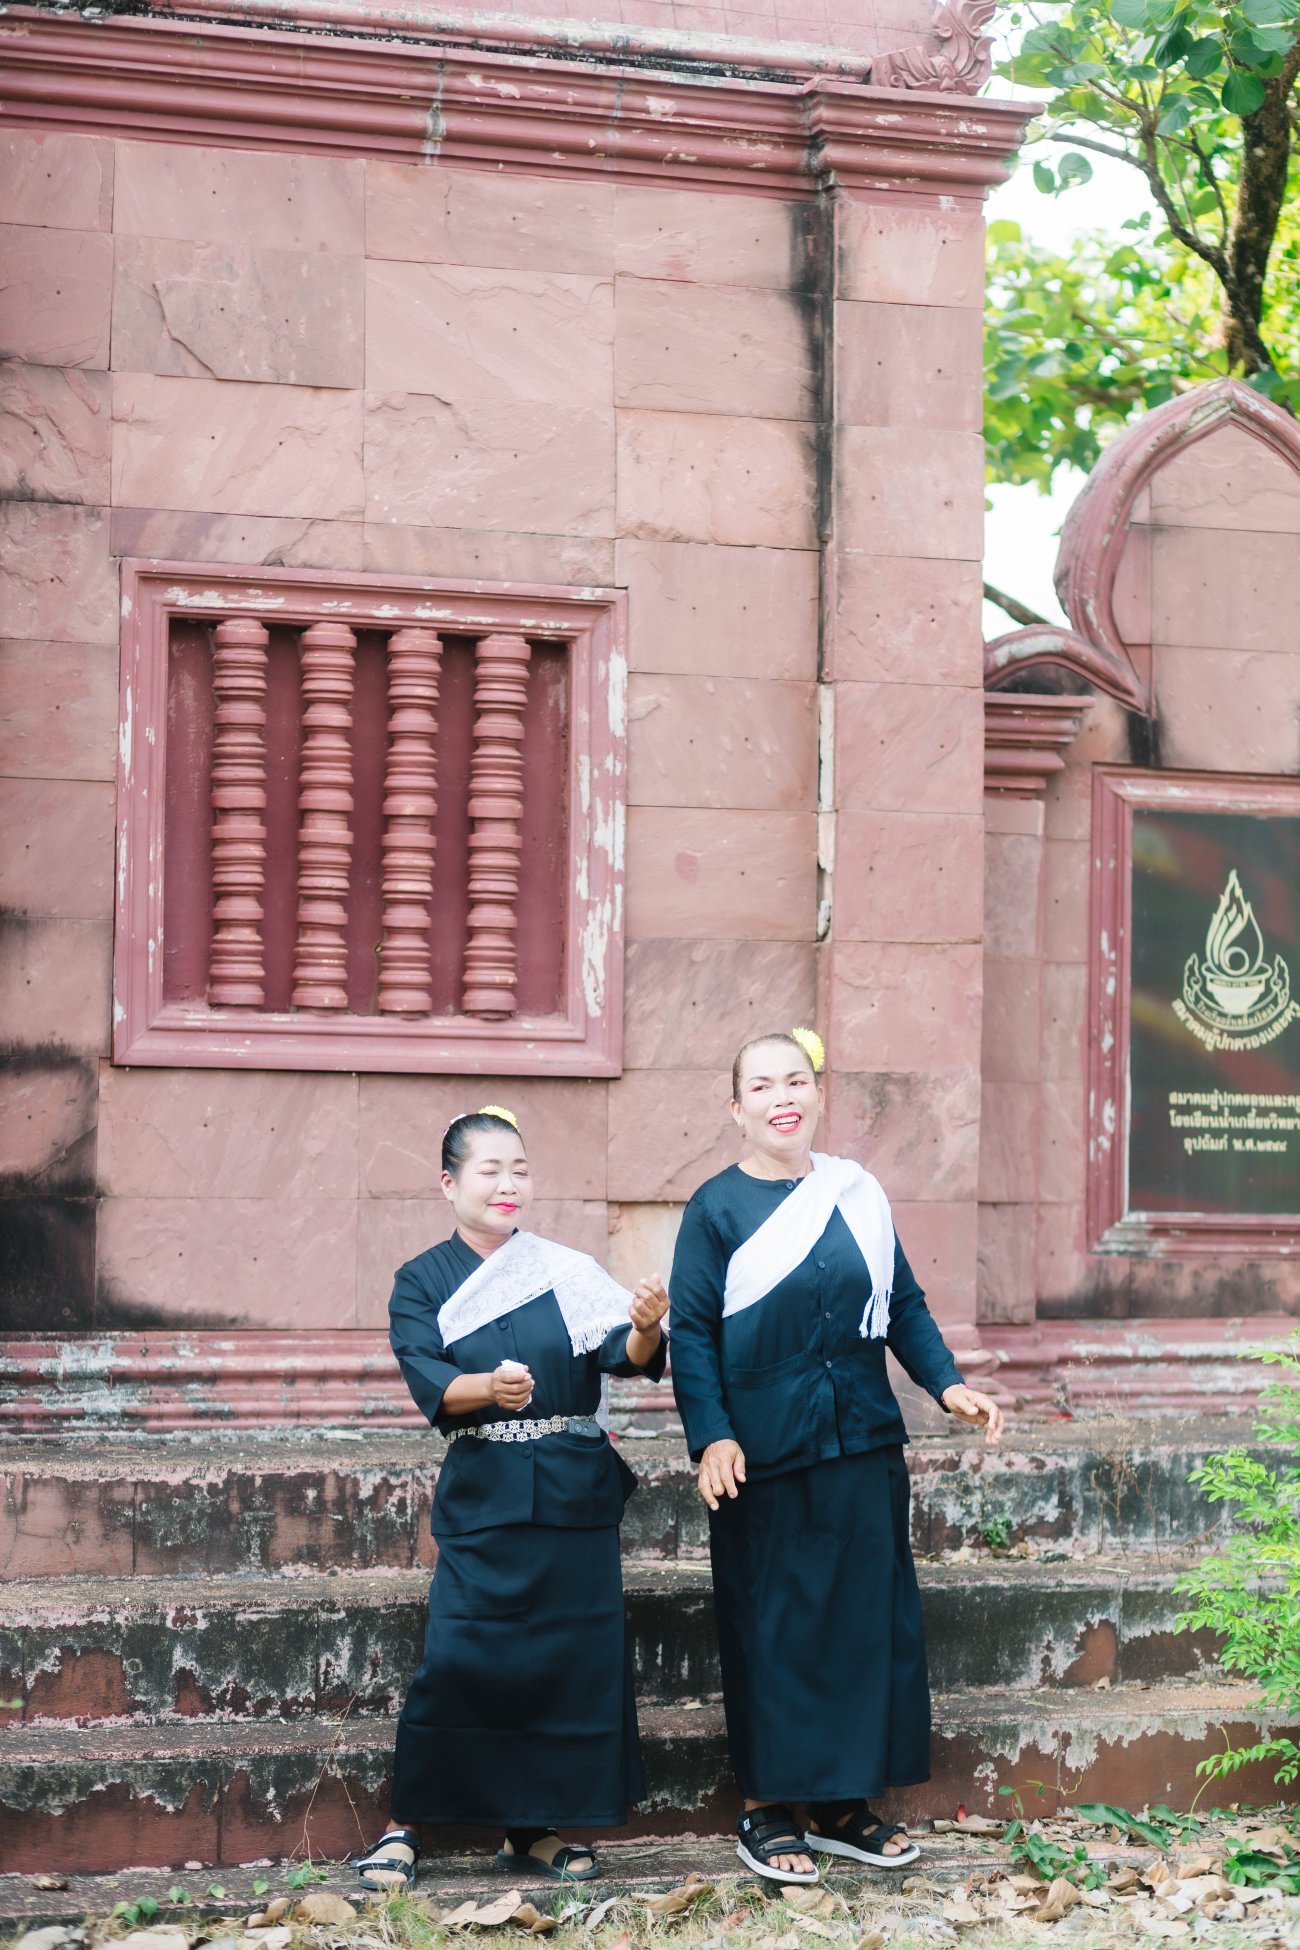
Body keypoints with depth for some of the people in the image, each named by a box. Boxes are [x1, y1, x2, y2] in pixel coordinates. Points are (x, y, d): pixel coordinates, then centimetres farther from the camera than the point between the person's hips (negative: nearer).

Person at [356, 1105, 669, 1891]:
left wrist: (645, 1328, -32)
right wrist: (489, 1388, -31)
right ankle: (406, 1828, 1)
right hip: (483, 1496, -2)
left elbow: (622, 1353, -9)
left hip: (575, 1494, 2)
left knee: (570, 1658, 2)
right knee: (459, 1658, -10)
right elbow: (428, 1382, -11)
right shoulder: (422, 1284, 4)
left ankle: (533, 1828, 15)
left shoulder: (566, 1272, 6)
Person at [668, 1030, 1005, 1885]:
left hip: (863, 1446, 4)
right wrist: (711, 1436, -17)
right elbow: (692, 1332, -6)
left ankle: (845, 1802, 19)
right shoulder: (717, 1208, -3)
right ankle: (767, 1807, 14)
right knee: (772, 1626, 2)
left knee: (870, 1615, 7)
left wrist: (946, 1381, 0)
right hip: (764, 1455, -4)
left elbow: (903, 1303, 14)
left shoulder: (858, 1194, 7)